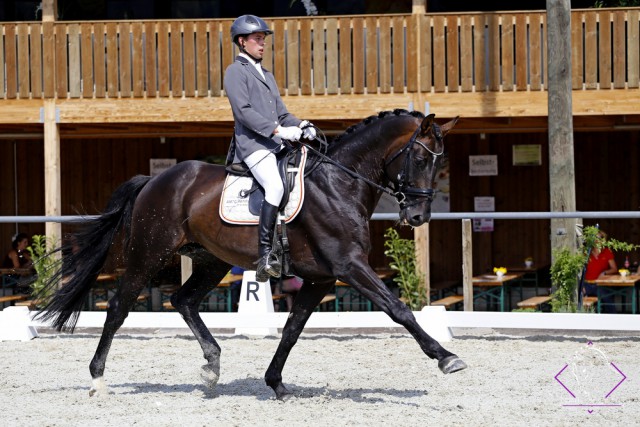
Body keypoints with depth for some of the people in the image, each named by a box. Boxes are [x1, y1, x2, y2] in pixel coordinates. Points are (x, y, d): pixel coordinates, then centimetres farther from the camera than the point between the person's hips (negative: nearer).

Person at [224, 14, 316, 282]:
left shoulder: (266, 75, 28)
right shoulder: (236, 72, 1)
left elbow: (281, 113, 26)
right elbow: (244, 111, -12)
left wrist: (300, 126, 4)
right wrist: (278, 130, -20)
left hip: (276, 144, 9)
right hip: (252, 144, -9)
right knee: (275, 187, -30)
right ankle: (265, 256, -32)